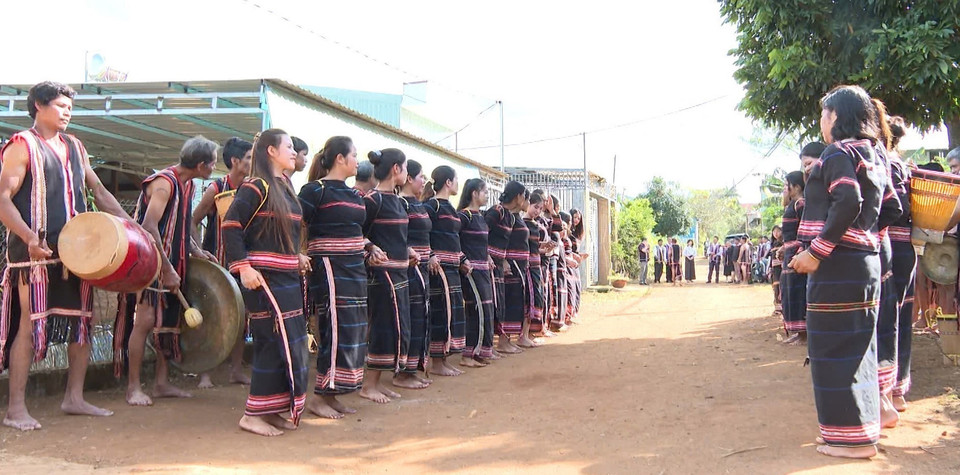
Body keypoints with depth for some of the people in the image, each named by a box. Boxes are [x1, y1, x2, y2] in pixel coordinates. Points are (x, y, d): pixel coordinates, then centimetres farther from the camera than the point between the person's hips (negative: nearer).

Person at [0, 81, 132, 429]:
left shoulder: (74, 147, 16)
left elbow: (97, 190, 22)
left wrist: (126, 222, 9)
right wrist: (29, 237, -26)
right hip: (35, 251, -7)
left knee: (82, 320, 8)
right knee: (31, 323, -6)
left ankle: (74, 398, 18)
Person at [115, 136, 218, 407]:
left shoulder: (187, 184, 10)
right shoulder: (164, 183, -18)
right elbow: (149, 228, -24)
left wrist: (195, 251, 6)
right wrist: (167, 270, -24)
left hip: (171, 263, 9)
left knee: (169, 321, 9)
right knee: (145, 320, -10)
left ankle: (162, 384, 16)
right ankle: (133, 387, -3)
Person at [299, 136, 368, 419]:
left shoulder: (353, 194, 16)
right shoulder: (316, 190, -8)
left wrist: (369, 248, 12)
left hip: (354, 268, 9)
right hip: (329, 268, -9)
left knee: (352, 331, 7)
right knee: (337, 330, -12)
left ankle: (330, 395, 14)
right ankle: (318, 397, -4)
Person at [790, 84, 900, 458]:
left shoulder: (838, 153, -10)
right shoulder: (873, 158, 18)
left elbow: (848, 202, -23)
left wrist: (816, 251, -23)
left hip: (837, 262, -9)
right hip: (867, 262, 9)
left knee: (833, 348, -4)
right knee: (857, 346, 15)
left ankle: (851, 437, -1)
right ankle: (864, 427, 22)